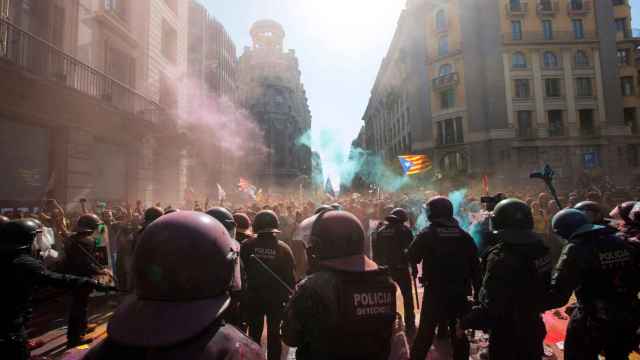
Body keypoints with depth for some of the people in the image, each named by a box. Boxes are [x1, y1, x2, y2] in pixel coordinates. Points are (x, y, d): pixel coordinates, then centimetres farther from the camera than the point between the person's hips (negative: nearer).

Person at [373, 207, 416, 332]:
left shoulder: (381, 231, 8)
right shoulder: (404, 230, -5)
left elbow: (375, 251, 9)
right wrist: (414, 268, -4)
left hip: (384, 269, 4)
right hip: (401, 269, -4)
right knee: (407, 297, 10)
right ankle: (410, 324, 11)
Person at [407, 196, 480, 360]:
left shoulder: (427, 234, -10)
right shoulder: (464, 235, 0)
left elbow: (412, 258, -3)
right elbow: (475, 266, 3)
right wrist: (477, 291, 10)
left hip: (435, 292, -3)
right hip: (459, 293, 3)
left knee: (425, 332, 10)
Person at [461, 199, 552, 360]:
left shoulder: (502, 257, -29)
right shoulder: (540, 249, -4)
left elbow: (492, 307, -29)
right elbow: (545, 290, 9)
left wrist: (465, 321, -17)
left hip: (507, 336, -7)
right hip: (532, 330, 7)